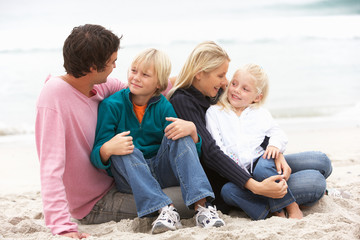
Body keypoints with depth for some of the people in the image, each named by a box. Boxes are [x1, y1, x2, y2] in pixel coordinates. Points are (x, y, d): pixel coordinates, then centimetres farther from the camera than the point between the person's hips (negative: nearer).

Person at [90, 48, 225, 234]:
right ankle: (164, 209, -41)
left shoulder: (164, 107, 2)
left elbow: (192, 151, -4)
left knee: (179, 135, -20)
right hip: (129, 177, -2)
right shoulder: (111, 105, -4)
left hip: (162, 170, 2)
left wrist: (191, 130, -26)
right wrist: (108, 149, -36)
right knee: (125, 150, -29)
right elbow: (96, 157, -11)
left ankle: (201, 205, -35)